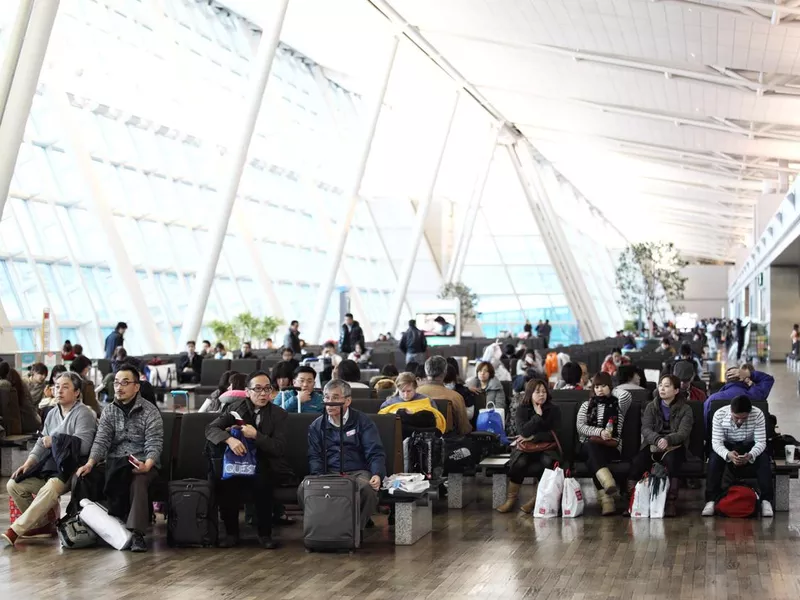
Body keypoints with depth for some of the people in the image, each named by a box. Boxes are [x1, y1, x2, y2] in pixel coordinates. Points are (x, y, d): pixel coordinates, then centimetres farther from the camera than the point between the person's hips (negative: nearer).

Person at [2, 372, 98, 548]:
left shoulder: (83, 414, -7)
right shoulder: (52, 414, 18)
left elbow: (83, 446, -18)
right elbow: (41, 444, 15)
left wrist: (54, 441, -11)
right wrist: (27, 464, -1)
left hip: (71, 468, -8)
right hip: (49, 467, 8)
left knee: (49, 490, -36)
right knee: (14, 484, -8)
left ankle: (14, 531, -35)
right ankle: (44, 523, 4)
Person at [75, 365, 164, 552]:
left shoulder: (150, 411, -1)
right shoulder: (109, 411, 12)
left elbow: (154, 444, -9)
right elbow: (101, 441, 2)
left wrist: (147, 465, -28)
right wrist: (90, 464, -16)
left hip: (142, 462, -3)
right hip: (115, 462, 4)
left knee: (138, 482, -37)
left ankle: (137, 534, -40)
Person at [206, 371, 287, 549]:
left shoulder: (278, 414, 1)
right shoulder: (237, 408, 6)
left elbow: (280, 449, -6)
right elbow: (210, 429, -3)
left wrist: (256, 435, -19)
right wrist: (229, 439, -23)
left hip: (264, 467, -1)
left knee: (261, 483, -35)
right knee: (224, 483, -30)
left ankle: (265, 534, -15)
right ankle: (231, 532, -9)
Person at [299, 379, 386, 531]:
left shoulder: (363, 422, 8)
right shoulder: (316, 426, 15)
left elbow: (375, 453, 1)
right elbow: (314, 457, 7)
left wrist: (377, 475, -20)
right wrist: (319, 478, -15)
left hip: (357, 472, -1)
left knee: (368, 488, -37)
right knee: (304, 488, -30)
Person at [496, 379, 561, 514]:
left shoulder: (554, 409, 1)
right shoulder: (522, 409, 2)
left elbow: (554, 434, -7)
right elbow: (523, 432, -11)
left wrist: (532, 437, -12)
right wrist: (537, 416, -15)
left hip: (546, 447, 0)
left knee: (547, 462, -35)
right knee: (519, 463, -33)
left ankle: (536, 499, -20)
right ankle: (511, 499, -20)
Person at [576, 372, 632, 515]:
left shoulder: (618, 405, 17)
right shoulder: (587, 405, 22)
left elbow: (626, 395, -9)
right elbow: (580, 427, 5)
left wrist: (611, 392, 12)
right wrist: (599, 432, -13)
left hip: (611, 447, -1)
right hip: (588, 446, 1)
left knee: (593, 460, -36)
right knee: (592, 445, -38)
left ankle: (605, 497, -54)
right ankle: (609, 484, -60)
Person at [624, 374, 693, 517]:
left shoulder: (685, 409, 8)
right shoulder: (651, 407, 15)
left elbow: (683, 433, -7)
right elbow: (646, 429, 0)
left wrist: (668, 440, -29)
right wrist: (658, 440, -23)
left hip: (674, 446, -2)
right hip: (652, 445, 2)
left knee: (671, 459, -38)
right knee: (636, 464, -30)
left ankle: (671, 503, -35)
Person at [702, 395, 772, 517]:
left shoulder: (758, 415, -24)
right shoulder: (719, 415, -25)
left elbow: (761, 442, -23)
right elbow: (716, 442, -25)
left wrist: (750, 455, -45)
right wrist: (728, 454, -48)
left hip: (749, 445, 0)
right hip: (727, 445, 0)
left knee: (764, 459, -29)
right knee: (714, 459, -31)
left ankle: (766, 500, -25)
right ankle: (710, 500, -28)